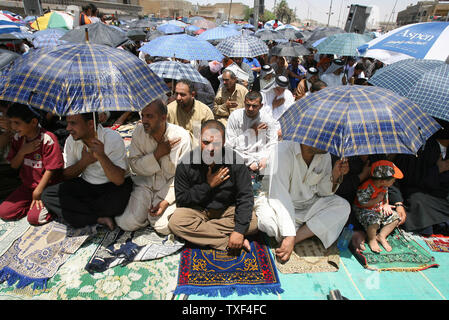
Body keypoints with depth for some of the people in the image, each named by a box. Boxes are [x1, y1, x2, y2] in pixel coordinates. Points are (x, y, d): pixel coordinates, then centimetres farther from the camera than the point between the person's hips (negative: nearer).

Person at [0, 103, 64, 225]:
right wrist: (22, 152, -16)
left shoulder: (48, 139, -20)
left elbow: (51, 169, -17)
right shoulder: (17, 138, 1)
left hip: (46, 187, -7)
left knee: (34, 218, -18)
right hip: (27, 186, 7)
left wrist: (38, 192, -15)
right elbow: (14, 166, 5)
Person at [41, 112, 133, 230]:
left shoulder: (113, 138, -19)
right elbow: (66, 176, 3)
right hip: (86, 185, 5)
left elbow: (119, 180, -24)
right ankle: (100, 218, -19)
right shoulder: (71, 140, -4)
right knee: (47, 195, -14)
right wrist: (84, 162, -16)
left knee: (118, 202, -37)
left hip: (112, 186, -5)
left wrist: (102, 156, -38)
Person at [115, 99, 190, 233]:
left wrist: (166, 200, -19)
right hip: (144, 183, 3)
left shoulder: (181, 136, -16)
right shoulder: (139, 131, -6)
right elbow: (134, 165, -4)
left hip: (169, 187, -2)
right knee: (127, 223, -11)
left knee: (163, 227, -18)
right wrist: (157, 154, -20)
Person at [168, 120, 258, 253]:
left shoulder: (235, 162, -17)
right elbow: (181, 199, -12)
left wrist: (239, 231, -27)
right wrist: (208, 185, -22)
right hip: (197, 210, 0)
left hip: (227, 210, 0)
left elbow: (245, 197, -16)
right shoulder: (185, 164, -16)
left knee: (252, 222, -23)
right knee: (175, 222, -28)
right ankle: (229, 243, -22)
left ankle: (200, 230, -15)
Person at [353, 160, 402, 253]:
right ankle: (372, 240, -5)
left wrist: (386, 205, 1)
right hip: (364, 210, -8)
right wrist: (377, 200, -23)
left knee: (395, 216, -3)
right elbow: (363, 203, -24)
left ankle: (381, 236, 9)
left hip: (379, 209, 8)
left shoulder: (384, 186, -5)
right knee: (373, 220, -34)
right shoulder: (367, 187, -30)